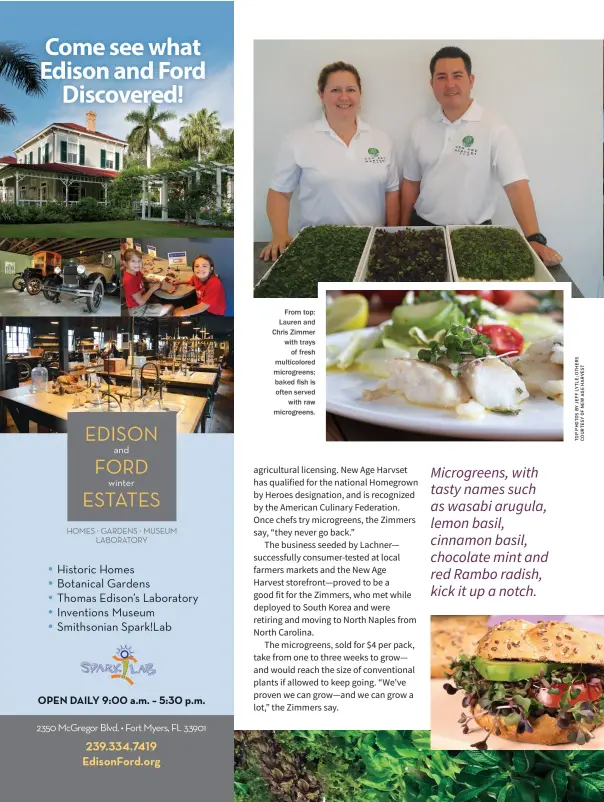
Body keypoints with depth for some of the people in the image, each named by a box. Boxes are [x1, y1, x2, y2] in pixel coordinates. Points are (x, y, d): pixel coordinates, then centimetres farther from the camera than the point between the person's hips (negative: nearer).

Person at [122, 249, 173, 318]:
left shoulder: (136, 272, -4)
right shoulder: (130, 280, -31)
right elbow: (141, 302, -27)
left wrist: (150, 279, 0)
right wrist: (152, 289, -16)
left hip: (143, 302, 10)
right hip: (137, 309, -10)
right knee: (169, 308, -12)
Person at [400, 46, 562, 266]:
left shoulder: (494, 130, -11)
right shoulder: (420, 128, 3)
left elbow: (516, 186, -19)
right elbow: (411, 183, 10)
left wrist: (534, 239, -29)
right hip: (423, 228, 4)